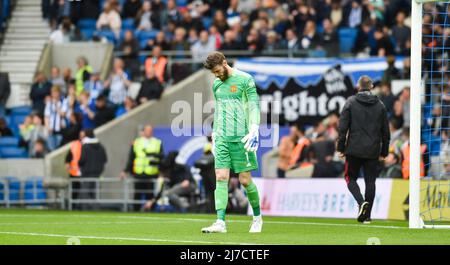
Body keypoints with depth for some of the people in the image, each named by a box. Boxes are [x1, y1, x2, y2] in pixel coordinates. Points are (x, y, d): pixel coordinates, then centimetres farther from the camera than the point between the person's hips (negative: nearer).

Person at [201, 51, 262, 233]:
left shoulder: (245, 80, -3)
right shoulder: (216, 84, 16)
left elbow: (254, 106, -5)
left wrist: (254, 130, -15)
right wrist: (214, 134, 21)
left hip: (241, 138, -5)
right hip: (222, 139, 5)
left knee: (245, 180, -2)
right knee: (221, 178, -7)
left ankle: (257, 217, 19)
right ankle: (220, 223, -12)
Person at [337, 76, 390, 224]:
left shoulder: (351, 102, -1)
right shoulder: (380, 105, 8)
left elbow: (343, 127, -5)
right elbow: (385, 131, 10)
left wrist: (341, 148, 0)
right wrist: (384, 152, 16)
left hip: (354, 150, -2)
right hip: (373, 152, 2)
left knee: (351, 178, 10)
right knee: (370, 182, 6)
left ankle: (361, 202, -15)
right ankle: (367, 215, 4)